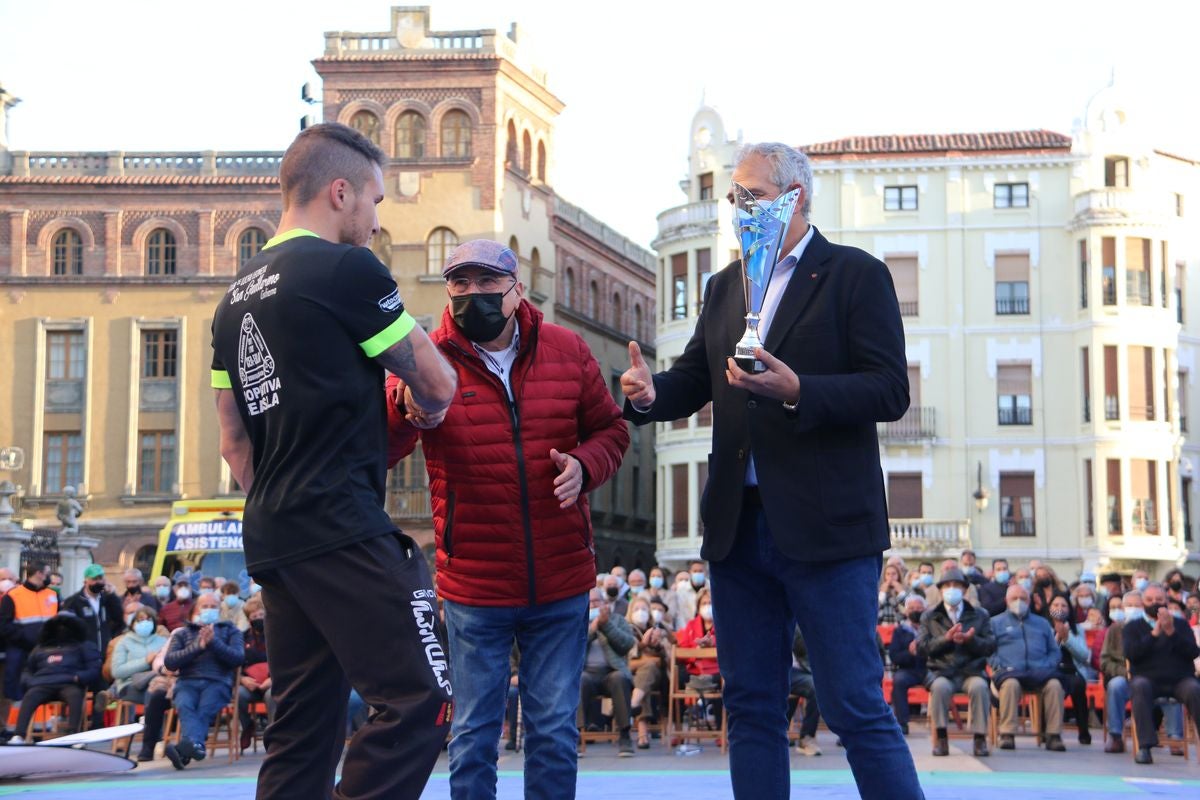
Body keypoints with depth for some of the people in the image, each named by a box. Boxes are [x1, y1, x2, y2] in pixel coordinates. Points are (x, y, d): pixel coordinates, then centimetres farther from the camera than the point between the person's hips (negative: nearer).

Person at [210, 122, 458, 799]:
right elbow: (438, 385, 0)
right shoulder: (349, 269, -7)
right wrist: (430, 410, 21)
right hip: (345, 533, -9)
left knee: (305, 725, 11)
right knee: (419, 700, -9)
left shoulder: (237, 297, 17)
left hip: (272, 539, 9)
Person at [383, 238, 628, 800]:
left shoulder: (567, 351, 1)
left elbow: (609, 429, 10)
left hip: (562, 586, 2)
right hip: (474, 590, -2)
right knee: (473, 735, 10)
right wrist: (403, 408, -37)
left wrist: (585, 465, -12)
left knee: (554, 732, 12)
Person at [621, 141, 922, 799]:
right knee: (751, 709, 11)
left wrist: (796, 390, -24)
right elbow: (694, 377, 15)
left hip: (823, 527, -6)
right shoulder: (724, 286, 17)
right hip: (740, 526, 6)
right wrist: (650, 394, -7)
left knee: (856, 709, -4)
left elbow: (889, 392, -10)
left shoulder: (855, 275, -2)